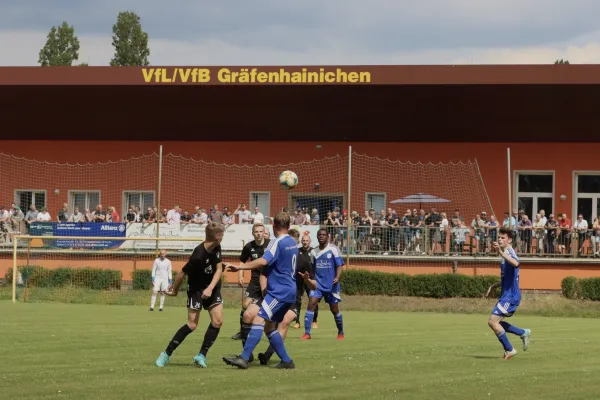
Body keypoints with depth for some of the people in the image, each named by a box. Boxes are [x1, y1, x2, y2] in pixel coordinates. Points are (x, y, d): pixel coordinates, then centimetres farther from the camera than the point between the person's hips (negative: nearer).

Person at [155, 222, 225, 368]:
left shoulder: (216, 248, -9)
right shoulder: (198, 255, -31)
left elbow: (219, 269, -7)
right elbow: (182, 273, -20)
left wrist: (210, 288, -23)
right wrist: (175, 290, -4)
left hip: (211, 287, 6)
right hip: (196, 289, -6)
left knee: (217, 321, -7)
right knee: (192, 325, -10)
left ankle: (201, 356, 1)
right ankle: (166, 354, 1)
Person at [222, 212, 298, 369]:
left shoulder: (277, 242, -12)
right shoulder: (293, 243, 15)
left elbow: (264, 261, -26)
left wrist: (240, 267, -29)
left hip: (279, 291, -9)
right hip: (290, 291, 9)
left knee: (259, 320, -20)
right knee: (268, 326, 16)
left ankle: (244, 358, -34)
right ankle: (286, 361, 15)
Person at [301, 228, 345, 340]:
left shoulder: (333, 249, -4)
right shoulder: (314, 252, 8)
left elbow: (339, 265, -8)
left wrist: (337, 278, -24)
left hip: (331, 285, -3)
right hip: (317, 284, 3)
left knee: (334, 309, 6)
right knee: (311, 304, -15)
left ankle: (341, 333, 26)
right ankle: (307, 333, -15)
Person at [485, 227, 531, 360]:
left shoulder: (510, 252, -15)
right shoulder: (506, 254, 16)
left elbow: (516, 263, -42)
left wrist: (501, 253, -51)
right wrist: (494, 286, 23)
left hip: (511, 296, -10)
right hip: (506, 295, 10)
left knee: (492, 321, -13)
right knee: (496, 322, 18)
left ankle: (509, 350, -2)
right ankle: (523, 333, 27)